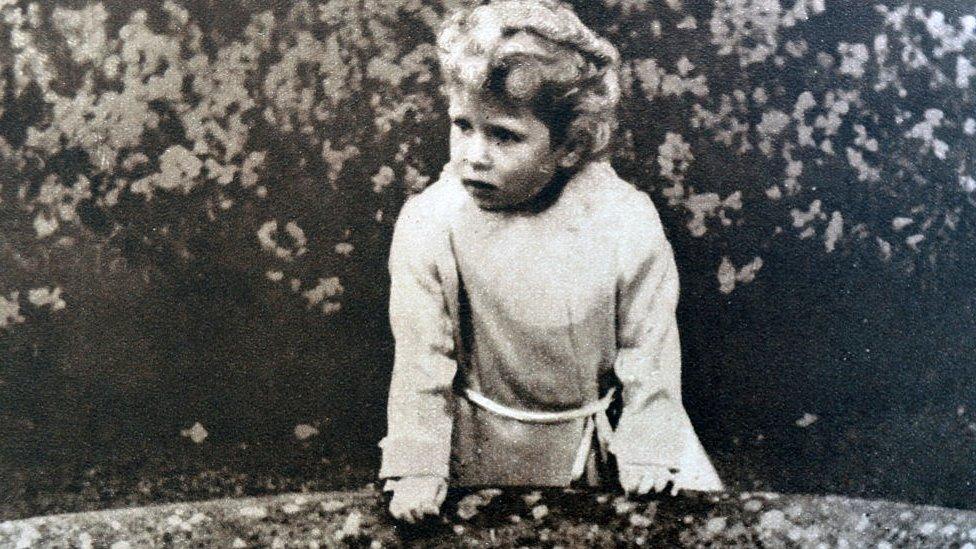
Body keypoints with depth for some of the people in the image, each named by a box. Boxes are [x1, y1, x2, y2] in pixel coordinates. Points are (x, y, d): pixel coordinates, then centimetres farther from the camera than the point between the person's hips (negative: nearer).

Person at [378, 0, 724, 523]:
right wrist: (416, 466, -10)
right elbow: (421, 356, -12)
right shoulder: (428, 223, -20)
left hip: (601, 431, 0)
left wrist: (647, 454, -9)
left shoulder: (625, 222, -21)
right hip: (487, 445, 0)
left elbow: (649, 347, -10)